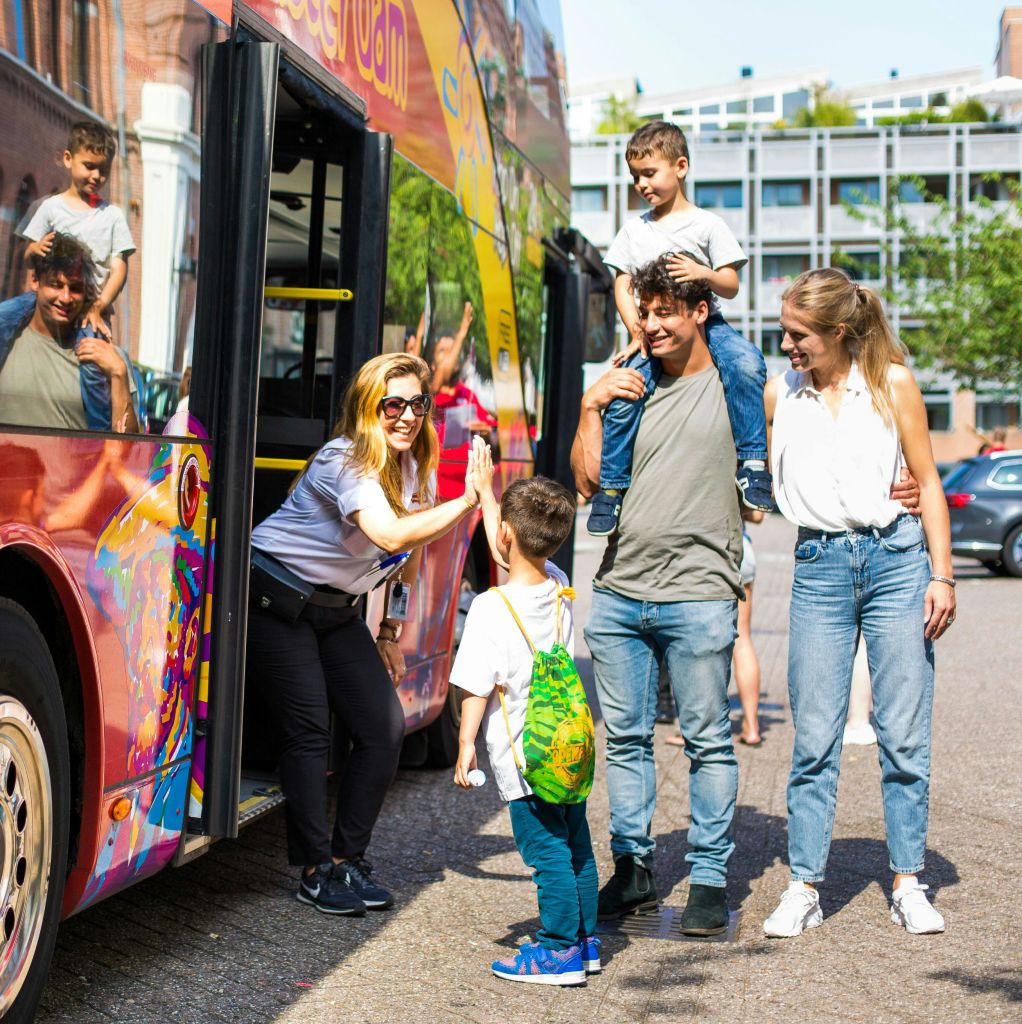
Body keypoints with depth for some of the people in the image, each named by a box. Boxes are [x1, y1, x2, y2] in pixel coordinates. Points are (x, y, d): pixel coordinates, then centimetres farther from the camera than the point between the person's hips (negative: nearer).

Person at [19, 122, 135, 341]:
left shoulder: (113, 214, 8)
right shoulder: (51, 207, 8)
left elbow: (119, 268, 3)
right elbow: (28, 257, 7)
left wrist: (98, 307, -11)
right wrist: (36, 249, -17)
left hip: (95, 314, 0)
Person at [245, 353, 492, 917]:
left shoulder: (415, 470, 2)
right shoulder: (345, 463, -24)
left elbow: (402, 561, 14)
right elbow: (391, 536, -41)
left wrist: (389, 632, 13)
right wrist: (467, 500, -45)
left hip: (336, 608, 8)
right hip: (276, 599, -8)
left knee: (385, 727, -1)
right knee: (309, 730, -12)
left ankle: (348, 858, 11)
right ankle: (317, 871, 1)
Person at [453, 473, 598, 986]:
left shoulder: (490, 608, -18)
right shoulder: (560, 588, 0)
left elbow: (477, 689, -16)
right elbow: (508, 548, 18)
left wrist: (466, 743, -4)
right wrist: (485, 490, 24)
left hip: (524, 757, -7)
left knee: (547, 851, -1)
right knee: (576, 844, 16)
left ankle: (558, 950, 6)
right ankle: (584, 939, 27)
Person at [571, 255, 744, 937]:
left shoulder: (734, 385, 2)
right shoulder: (633, 387, 14)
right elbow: (589, 479, 10)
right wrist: (589, 408, -1)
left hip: (698, 593, -5)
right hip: (619, 592, 5)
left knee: (709, 740, 0)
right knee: (625, 739, 9)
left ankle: (711, 880, 9)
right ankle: (634, 870, 20)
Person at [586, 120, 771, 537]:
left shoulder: (707, 225, 4)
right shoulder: (634, 230, 14)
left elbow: (731, 286, 1)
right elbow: (623, 285, 12)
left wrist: (704, 273, -21)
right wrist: (637, 329, -4)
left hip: (704, 322, -2)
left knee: (746, 363, -31)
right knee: (622, 398, -19)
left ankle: (752, 462, -21)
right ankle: (612, 486, -1)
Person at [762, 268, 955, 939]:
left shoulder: (892, 382, 3)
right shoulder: (779, 393, 8)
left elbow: (928, 480, 5)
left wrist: (942, 575, -1)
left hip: (896, 558, -1)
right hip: (820, 568, 1)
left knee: (904, 733, 1)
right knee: (815, 738, -1)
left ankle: (908, 884, 12)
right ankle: (805, 887, 7)